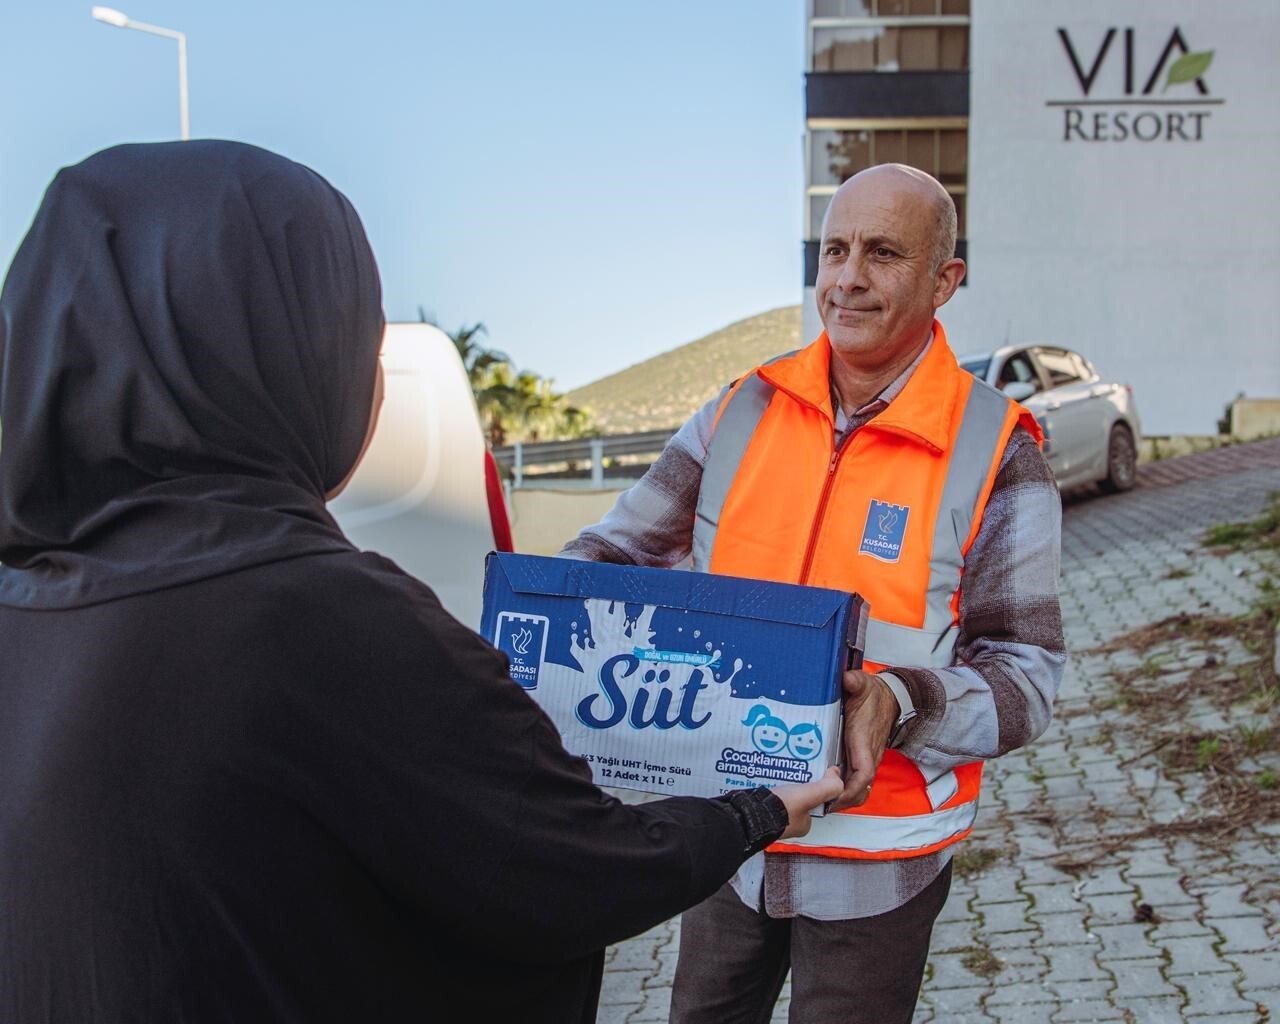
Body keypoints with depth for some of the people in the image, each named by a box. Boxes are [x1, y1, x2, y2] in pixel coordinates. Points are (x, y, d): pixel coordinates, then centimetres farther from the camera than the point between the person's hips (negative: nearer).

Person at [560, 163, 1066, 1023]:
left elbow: (1026, 675, -12)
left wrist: (900, 704, -31)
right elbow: (619, 552, 1)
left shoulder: (993, 457, -12)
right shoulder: (745, 413, -2)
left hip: (875, 863, -3)